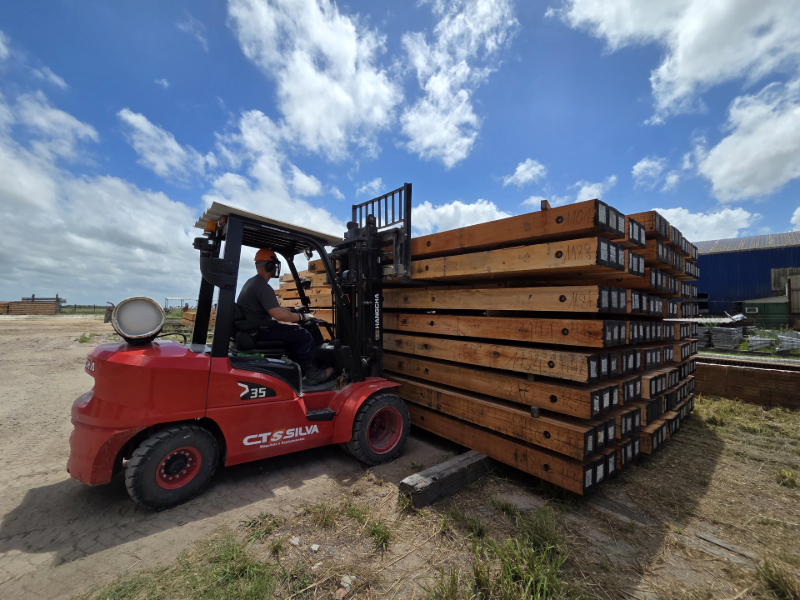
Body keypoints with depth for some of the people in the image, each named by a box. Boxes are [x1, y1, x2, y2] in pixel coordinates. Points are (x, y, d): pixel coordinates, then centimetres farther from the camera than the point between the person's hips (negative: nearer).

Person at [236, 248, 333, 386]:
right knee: (303, 335, -11)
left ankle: (300, 370, 21)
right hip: (258, 331, -11)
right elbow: (278, 315, -29)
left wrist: (292, 312, 11)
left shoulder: (252, 282, 13)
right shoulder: (263, 287, -21)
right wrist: (302, 317, -14)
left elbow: (274, 307, 20)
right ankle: (313, 374, 0)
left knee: (294, 333, 18)